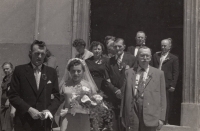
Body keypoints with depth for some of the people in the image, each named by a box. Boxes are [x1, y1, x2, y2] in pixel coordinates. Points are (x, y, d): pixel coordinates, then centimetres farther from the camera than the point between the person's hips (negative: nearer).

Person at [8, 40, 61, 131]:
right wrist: (29, 109, -13)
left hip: (44, 123, 2)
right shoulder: (20, 70, 1)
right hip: (24, 122, -2)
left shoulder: (51, 72, 8)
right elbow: (13, 95, -3)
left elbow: (56, 96, 8)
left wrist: (49, 110, -9)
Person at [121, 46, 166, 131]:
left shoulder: (158, 73, 6)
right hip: (131, 114, 1)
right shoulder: (129, 72, 10)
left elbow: (162, 97, 4)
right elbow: (125, 94, 11)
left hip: (150, 114, -1)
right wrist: (123, 115, 8)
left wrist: (161, 118, -2)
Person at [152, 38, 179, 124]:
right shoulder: (156, 56, 13)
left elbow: (175, 73, -1)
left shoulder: (174, 58, 2)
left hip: (167, 85, -3)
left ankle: (166, 121, 9)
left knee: (167, 104, 1)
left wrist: (173, 85, -8)